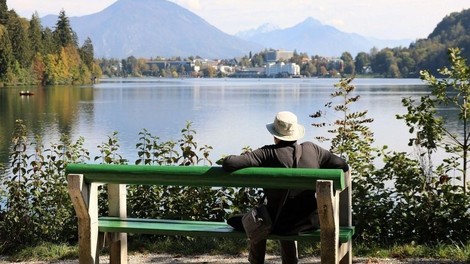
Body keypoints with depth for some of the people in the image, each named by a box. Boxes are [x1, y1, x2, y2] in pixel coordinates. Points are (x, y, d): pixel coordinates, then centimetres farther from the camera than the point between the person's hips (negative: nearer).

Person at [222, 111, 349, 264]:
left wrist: (229, 159, 0)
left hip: (278, 224, -4)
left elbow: (229, 163, -23)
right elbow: (342, 166, 2)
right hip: (309, 222, 4)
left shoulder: (268, 154, -16)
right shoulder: (312, 149, -4)